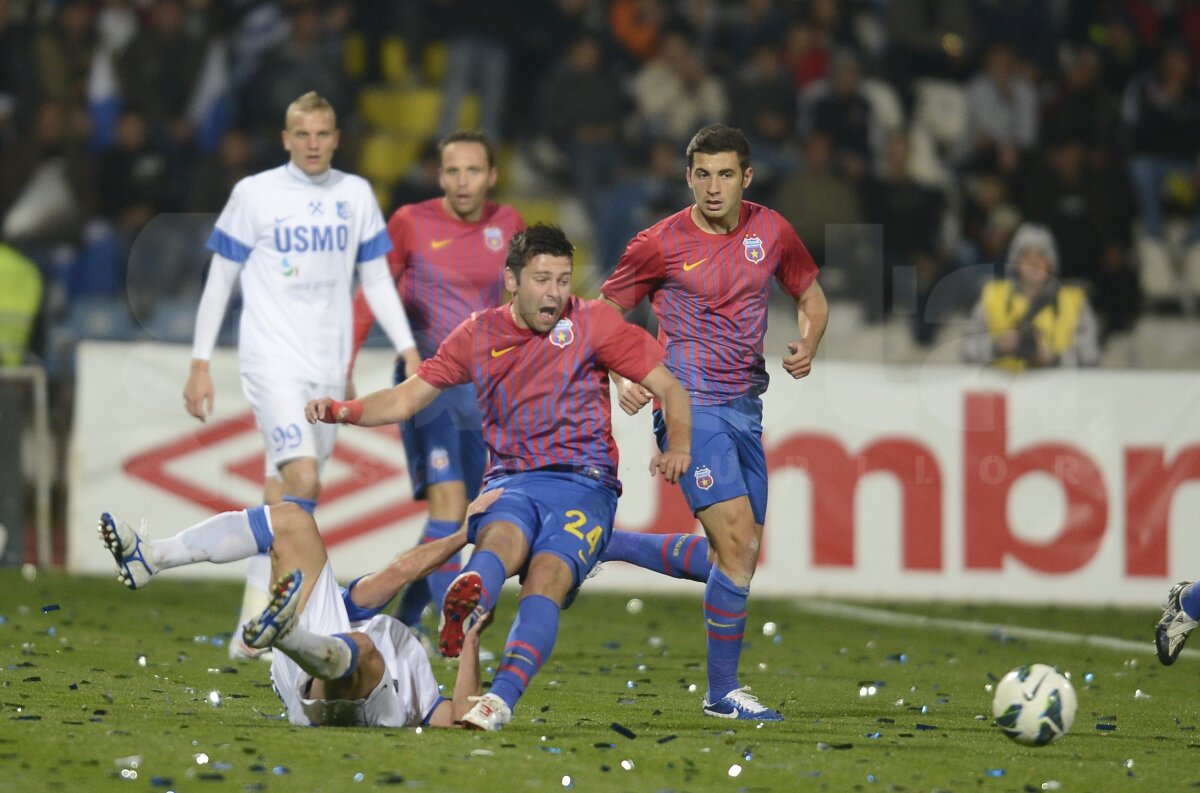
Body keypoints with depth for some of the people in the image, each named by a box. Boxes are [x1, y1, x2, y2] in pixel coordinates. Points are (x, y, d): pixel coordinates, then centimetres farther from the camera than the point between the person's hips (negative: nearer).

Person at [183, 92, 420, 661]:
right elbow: (219, 281, 3)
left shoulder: (355, 196, 9)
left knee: (286, 499, 7)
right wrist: (199, 364, 0)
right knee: (302, 480, -21)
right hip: (271, 360, -4)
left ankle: (253, 626, 15)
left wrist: (409, 350, 5)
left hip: (327, 367, 4)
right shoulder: (255, 194, -1)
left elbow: (376, 279, 15)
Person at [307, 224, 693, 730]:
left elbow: (669, 390, 8)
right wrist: (343, 411, -2)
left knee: (547, 575, -31)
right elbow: (408, 398, 16)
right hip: (510, 483, 1)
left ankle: (502, 699, -49)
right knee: (501, 540, -35)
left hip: (583, 484, -1)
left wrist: (677, 449, -10)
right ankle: (467, 607, -70)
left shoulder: (592, 323, 5)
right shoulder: (479, 335, 12)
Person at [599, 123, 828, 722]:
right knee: (738, 542, -15)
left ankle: (605, 547, 24)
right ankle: (723, 691, -4)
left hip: (746, 407, 6)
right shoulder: (661, 244, -7)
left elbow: (811, 296, 19)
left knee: (740, 557, 7)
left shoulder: (771, 232, 5)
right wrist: (622, 380, -13)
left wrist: (807, 347, -2)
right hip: (690, 407, -6)